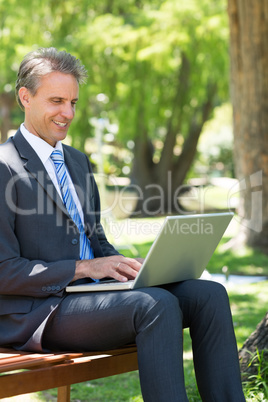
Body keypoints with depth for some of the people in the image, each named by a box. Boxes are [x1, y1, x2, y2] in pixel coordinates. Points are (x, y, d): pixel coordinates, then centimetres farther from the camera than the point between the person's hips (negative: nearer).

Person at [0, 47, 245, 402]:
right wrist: (83, 268, -17)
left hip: (93, 293, 8)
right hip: (37, 313, -8)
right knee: (157, 305, -32)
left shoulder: (77, 160, 20)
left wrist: (127, 267, 2)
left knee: (209, 294, -12)